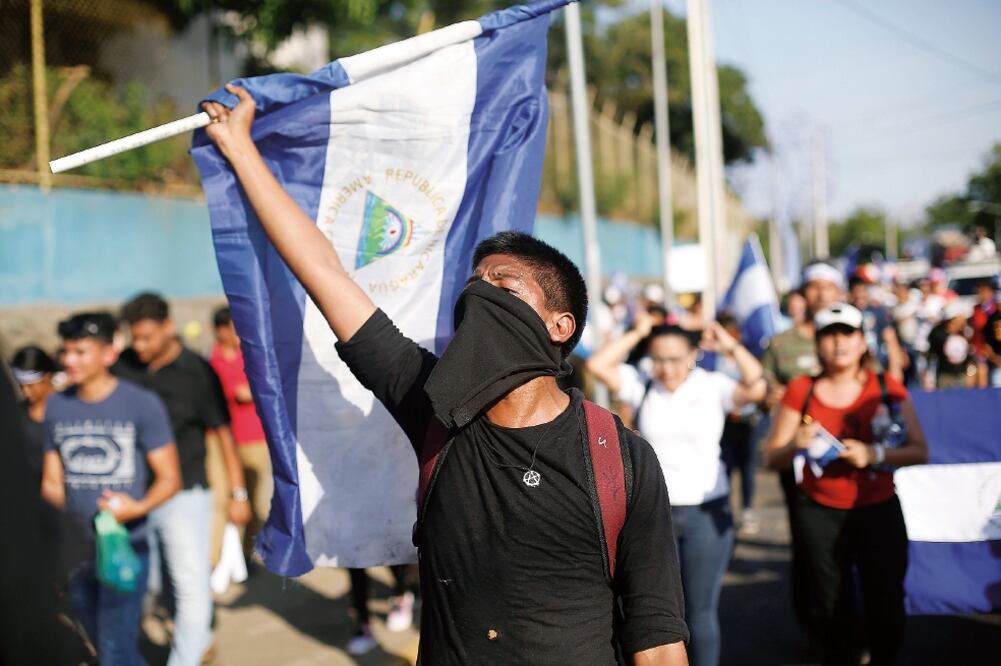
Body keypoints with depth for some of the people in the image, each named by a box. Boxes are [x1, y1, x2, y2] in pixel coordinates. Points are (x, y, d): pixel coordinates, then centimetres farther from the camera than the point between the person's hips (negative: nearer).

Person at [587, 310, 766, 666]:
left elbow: (756, 388, -19)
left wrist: (731, 347, -15)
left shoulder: (713, 386, -3)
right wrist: (637, 333, -8)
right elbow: (598, 365, -11)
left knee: (701, 610, 7)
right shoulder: (641, 384, 1)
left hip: (706, 513, -2)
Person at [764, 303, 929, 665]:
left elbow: (920, 451, -6)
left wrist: (875, 454, -23)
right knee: (833, 610, 6)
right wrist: (795, 445, -22)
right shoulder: (801, 390, 1)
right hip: (820, 513, 1)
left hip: (879, 510, 0)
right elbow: (772, 457, 0)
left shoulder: (885, 387, -1)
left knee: (886, 609, -2)